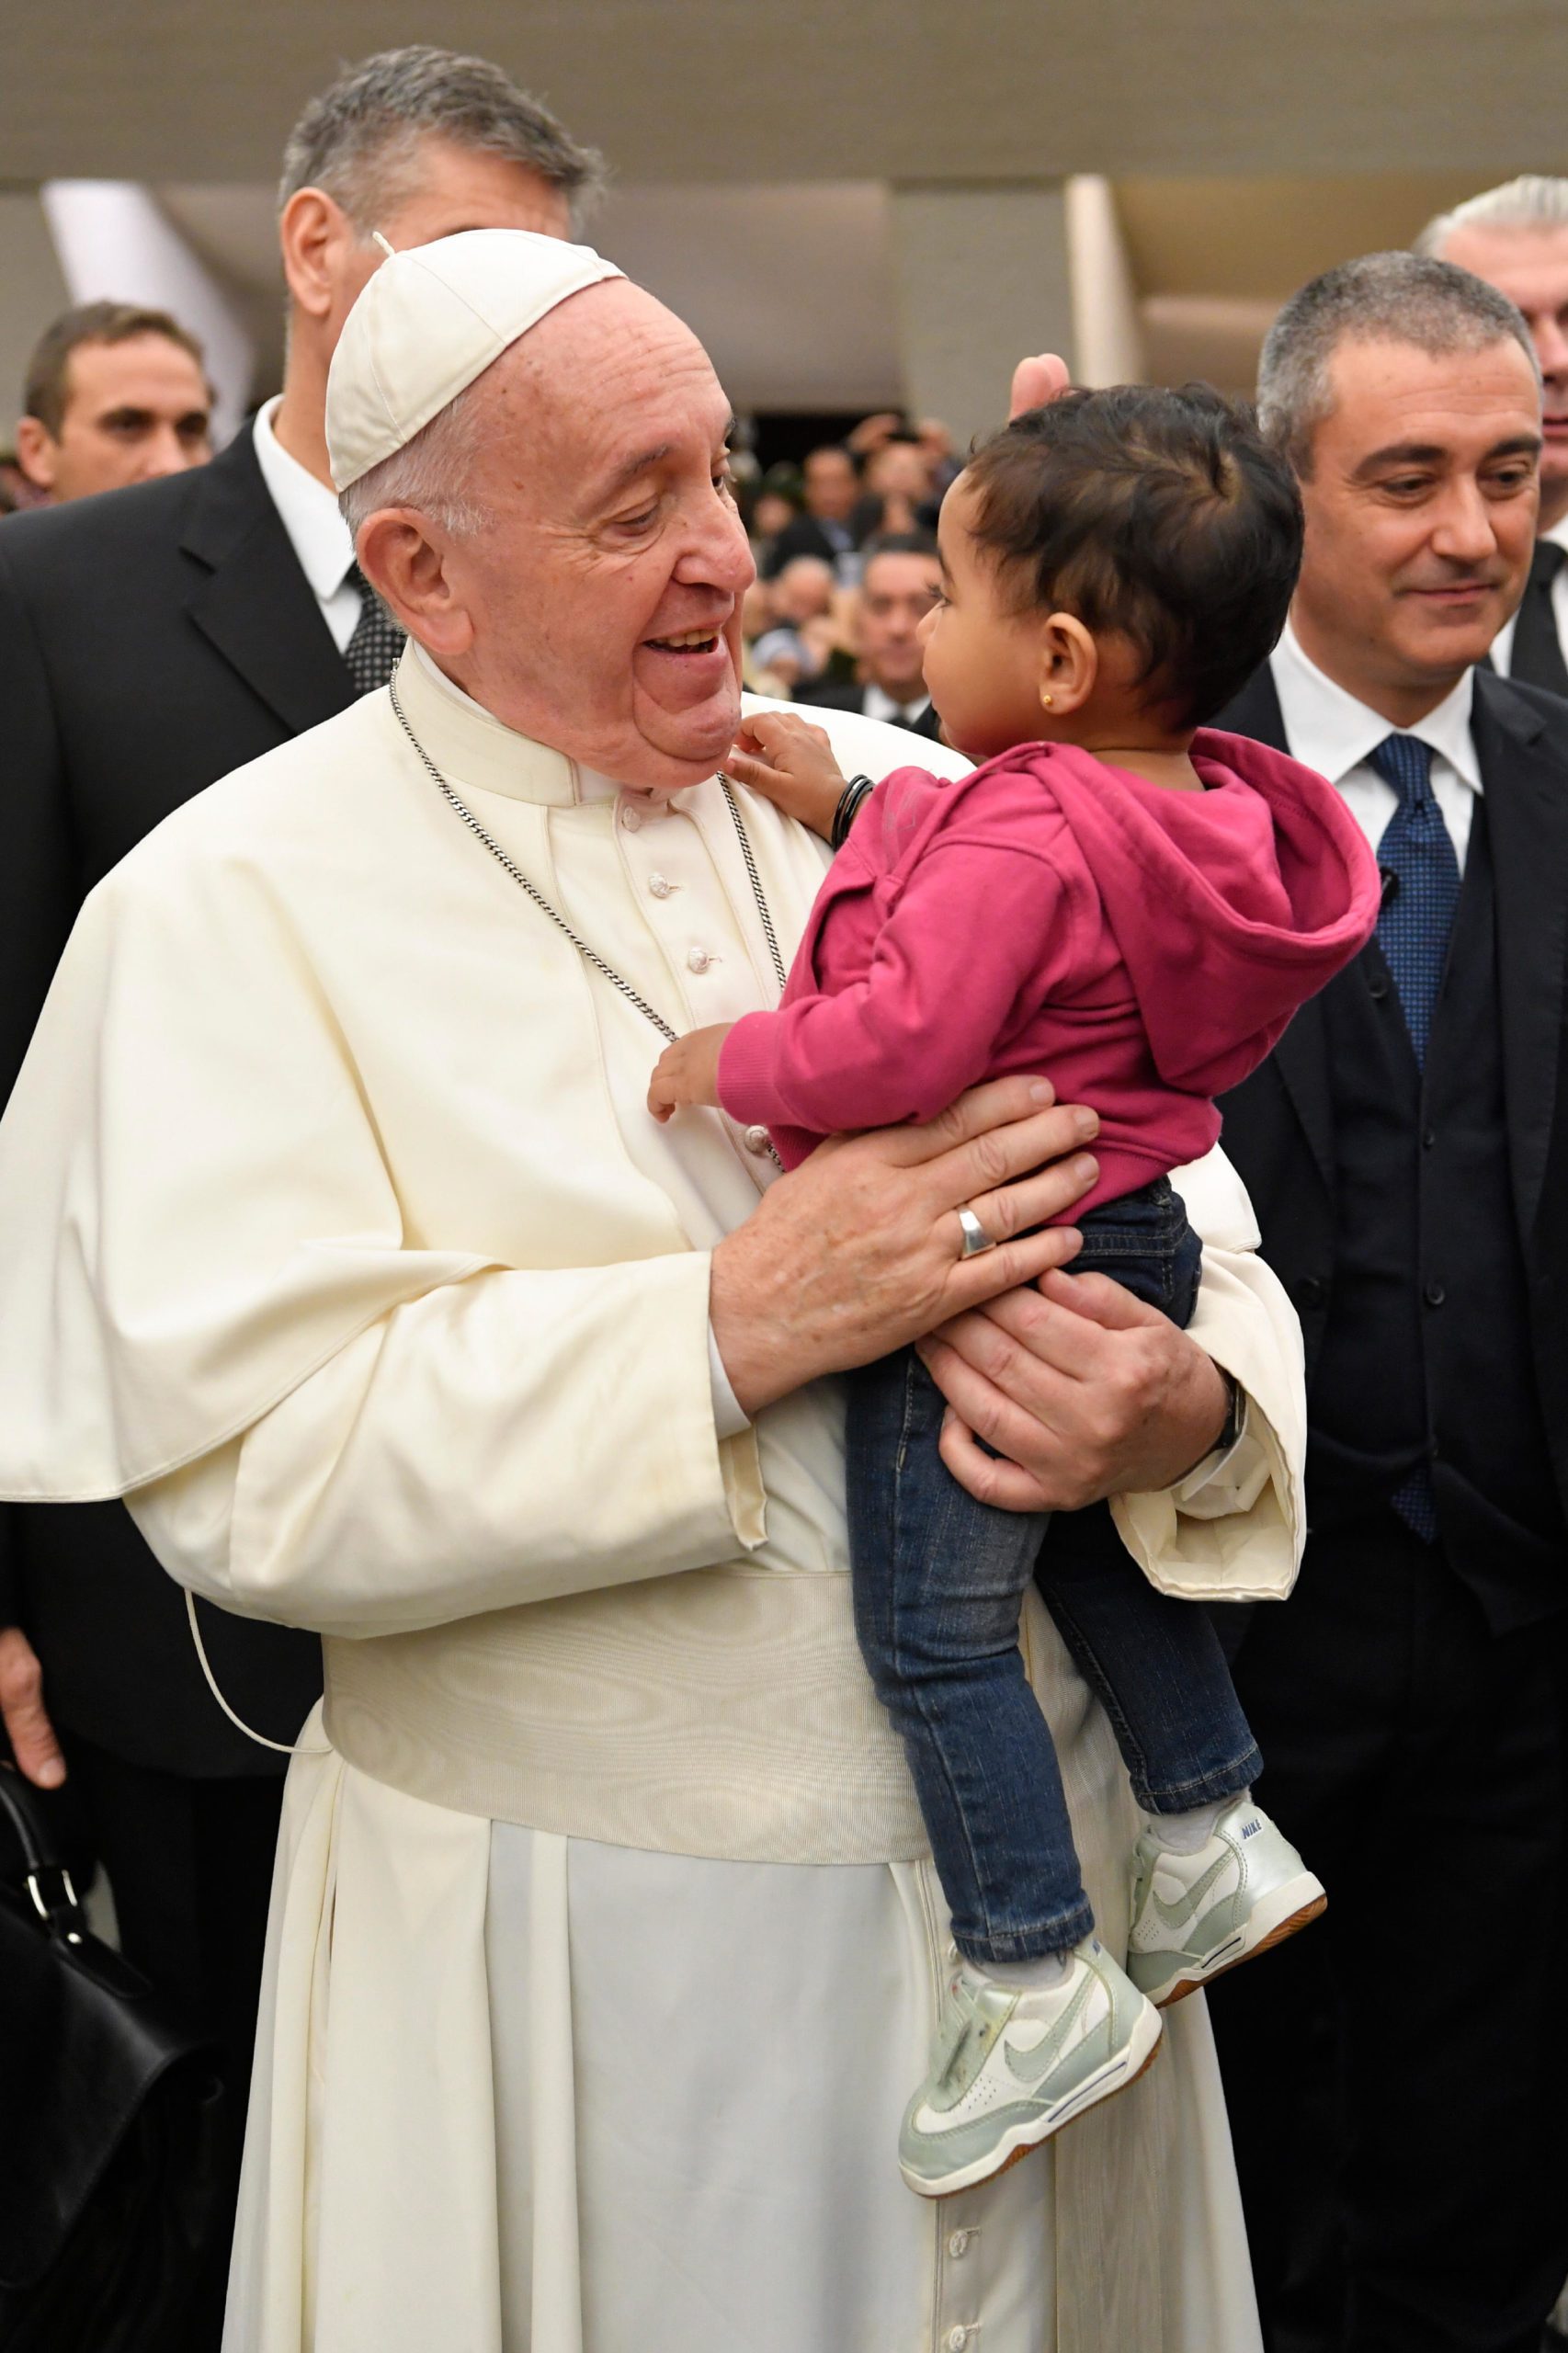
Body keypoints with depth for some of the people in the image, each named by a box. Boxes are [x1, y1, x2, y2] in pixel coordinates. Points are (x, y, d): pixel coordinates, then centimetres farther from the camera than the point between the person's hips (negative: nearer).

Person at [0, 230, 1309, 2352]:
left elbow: (1191, 1234, 3)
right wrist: (738, 1323, -24)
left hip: (1023, 1849, 4)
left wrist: (1192, 1407, -20)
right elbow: (246, 1469, -18)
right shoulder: (234, 904, -9)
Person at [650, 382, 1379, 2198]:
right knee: (1098, 1544, 27)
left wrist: (729, 1061, -17)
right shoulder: (1206, 807, 3)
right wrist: (855, 801, 16)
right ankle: (1213, 1840, 37)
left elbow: (904, 1041, -32)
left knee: (935, 1632, 1)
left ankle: (1035, 1986, 8)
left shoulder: (1024, 838, -26)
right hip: (1130, 1243, 10)